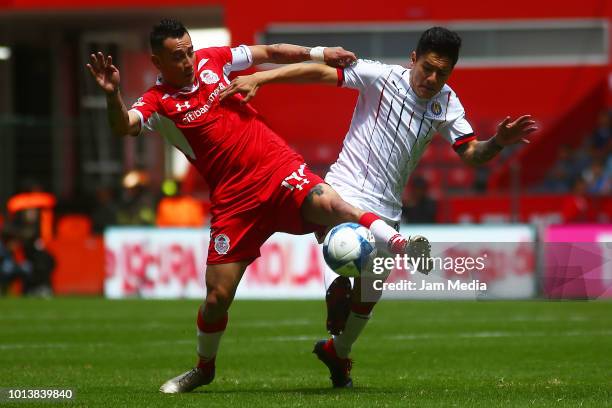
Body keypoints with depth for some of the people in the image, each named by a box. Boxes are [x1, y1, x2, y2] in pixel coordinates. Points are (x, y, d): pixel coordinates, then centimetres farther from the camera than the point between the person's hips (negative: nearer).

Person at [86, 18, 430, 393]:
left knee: (328, 204, -33)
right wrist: (113, 94, -42)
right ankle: (204, 368, 24)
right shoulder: (158, 102, -3)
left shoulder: (211, 60, 8)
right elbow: (123, 126, -23)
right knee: (218, 295, -1)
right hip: (235, 198, -1)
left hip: (279, 168, 2)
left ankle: (401, 246, -41)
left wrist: (319, 53, 15)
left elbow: (268, 53, 21)